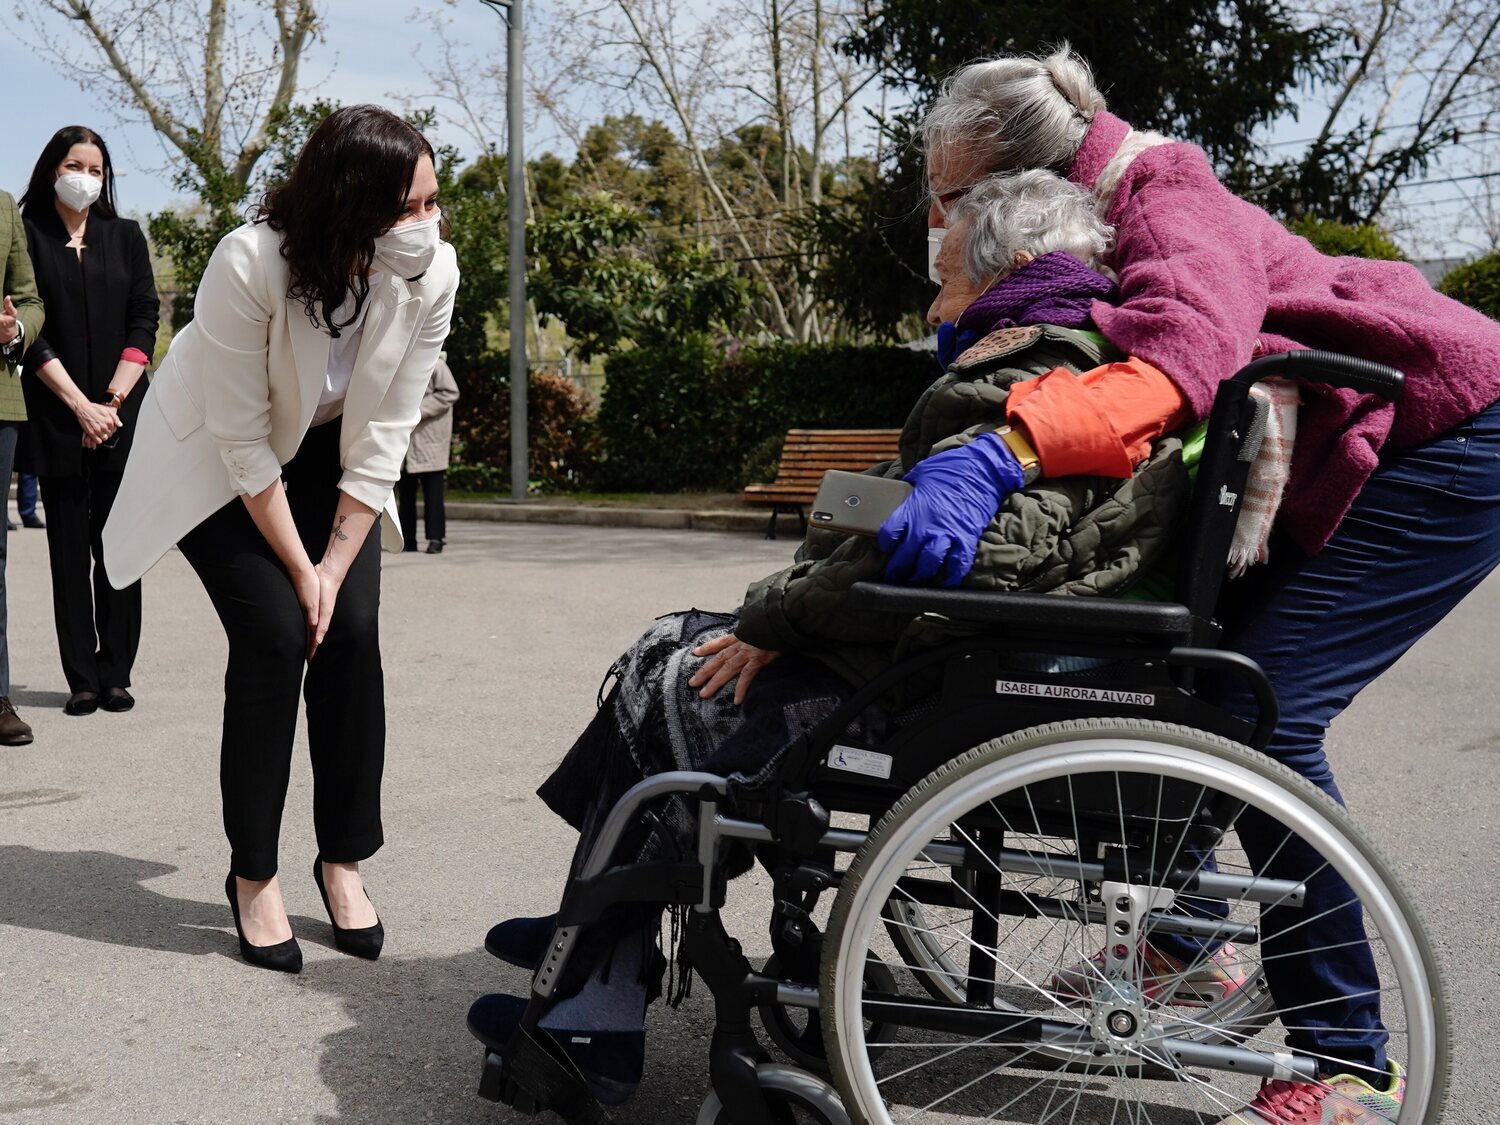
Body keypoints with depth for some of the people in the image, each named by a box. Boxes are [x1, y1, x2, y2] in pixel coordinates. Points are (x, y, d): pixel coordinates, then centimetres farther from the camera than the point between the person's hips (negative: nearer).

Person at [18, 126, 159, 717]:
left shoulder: (125, 236, 11)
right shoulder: (28, 236, 4)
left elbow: (144, 321, 5)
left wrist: (113, 400, -6)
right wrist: (81, 406, -10)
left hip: (121, 411, 1)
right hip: (57, 418, -1)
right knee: (70, 548, 1)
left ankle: (116, 675, 6)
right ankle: (82, 680, 6)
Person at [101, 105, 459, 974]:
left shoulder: (434, 273, -23)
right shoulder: (251, 264, -34)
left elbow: (385, 435, -15)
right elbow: (243, 442, -25)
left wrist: (336, 564, -16)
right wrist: (299, 569, -18)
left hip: (327, 457, 4)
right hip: (218, 464, -3)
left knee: (352, 633, -11)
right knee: (274, 636, -15)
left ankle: (345, 859, 5)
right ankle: (253, 874, 1)